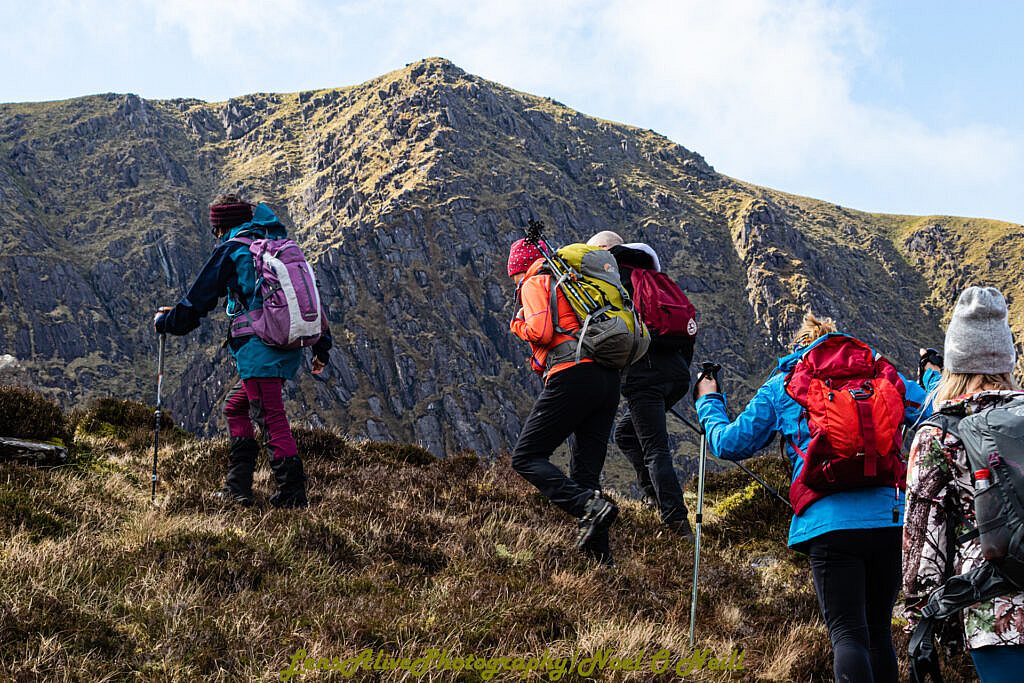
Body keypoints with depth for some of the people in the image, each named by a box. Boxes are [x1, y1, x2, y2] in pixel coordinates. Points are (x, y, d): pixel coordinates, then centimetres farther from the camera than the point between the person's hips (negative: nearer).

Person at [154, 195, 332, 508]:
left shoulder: (230, 250, -1)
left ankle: (292, 493, -11)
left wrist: (164, 321, 20)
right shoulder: (279, 245, 19)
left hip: (259, 350, -8)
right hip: (290, 348, 8)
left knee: (271, 419, -7)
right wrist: (322, 346, 23)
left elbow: (197, 301, 3)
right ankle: (237, 488, 17)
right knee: (236, 407, 19)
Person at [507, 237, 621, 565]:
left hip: (572, 376, -7)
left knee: (526, 457, -2)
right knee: (586, 473, 10)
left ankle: (589, 506, -23)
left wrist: (519, 324, 12)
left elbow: (540, 331, -10)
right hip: (609, 378, 7)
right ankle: (601, 557, 0)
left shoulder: (535, 283, 7)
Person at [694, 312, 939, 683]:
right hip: (891, 518, 3)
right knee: (878, 632, 15)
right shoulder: (880, 374, 17)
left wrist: (708, 403, 38)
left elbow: (731, 443, 18)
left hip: (829, 523, -2)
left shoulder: (782, 384, 14)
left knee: (848, 634, -6)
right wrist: (934, 378, 39)